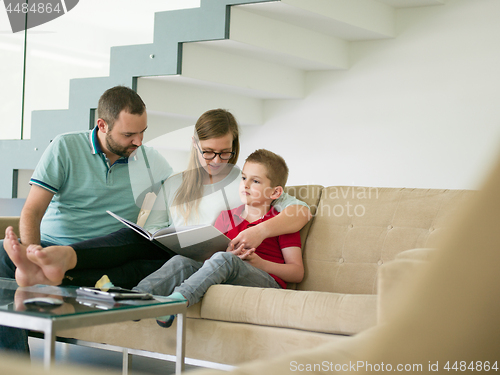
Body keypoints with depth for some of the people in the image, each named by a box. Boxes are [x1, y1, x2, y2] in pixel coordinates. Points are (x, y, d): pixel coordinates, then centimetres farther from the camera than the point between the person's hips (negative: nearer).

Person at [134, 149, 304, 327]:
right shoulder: (226, 217, 25)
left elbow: (297, 273, 4)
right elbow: (211, 253, 22)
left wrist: (258, 262, -10)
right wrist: (228, 253, -2)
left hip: (269, 282, -4)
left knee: (223, 260, -34)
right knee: (181, 261, -20)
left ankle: (177, 299, -50)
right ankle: (138, 295, -41)